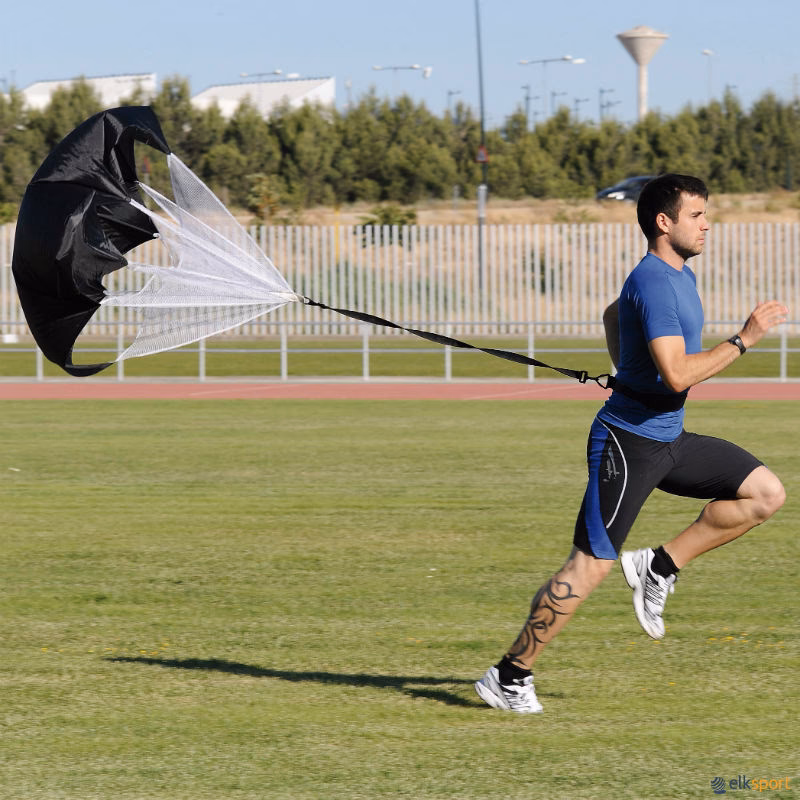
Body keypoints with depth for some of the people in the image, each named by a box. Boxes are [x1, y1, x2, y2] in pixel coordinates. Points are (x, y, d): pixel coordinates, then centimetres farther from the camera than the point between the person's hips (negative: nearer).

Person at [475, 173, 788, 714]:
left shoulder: (679, 275, 12)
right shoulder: (653, 282, -19)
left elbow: (613, 315, 32)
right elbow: (677, 374, -29)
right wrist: (742, 340, -24)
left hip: (669, 439, 9)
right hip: (628, 442, -9)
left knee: (766, 493, 0)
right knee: (591, 565, -8)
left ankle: (659, 567, 6)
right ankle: (510, 676, 1)